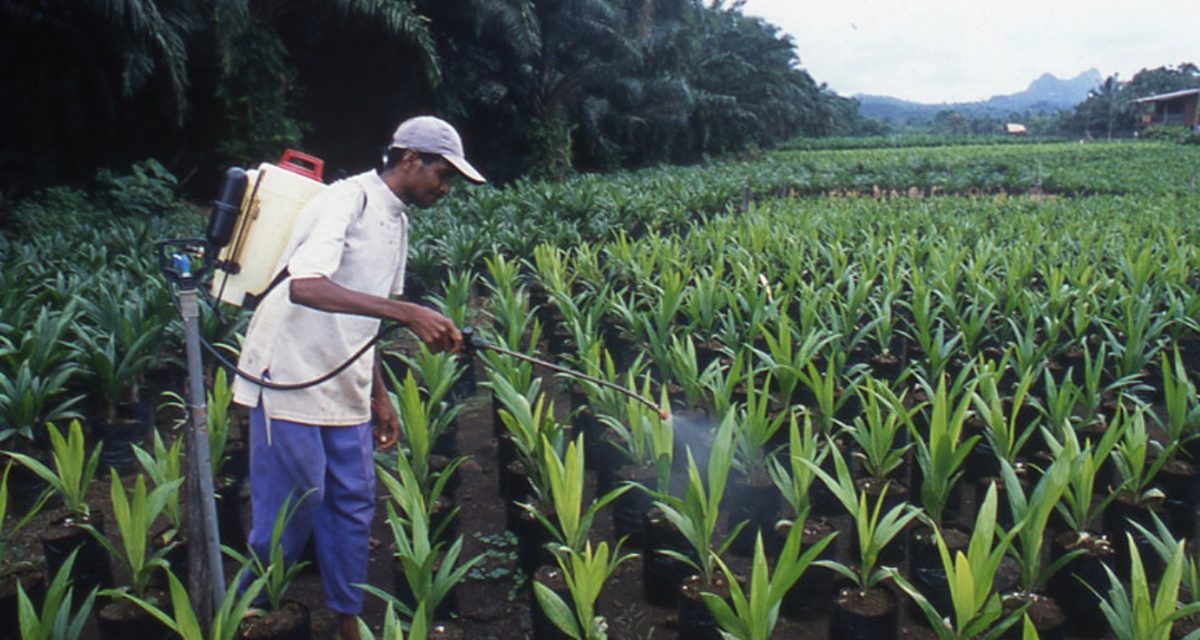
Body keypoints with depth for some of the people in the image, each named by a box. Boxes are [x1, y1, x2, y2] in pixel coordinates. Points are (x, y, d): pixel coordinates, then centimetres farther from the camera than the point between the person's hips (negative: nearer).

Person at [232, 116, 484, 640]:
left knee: (353, 505, 10)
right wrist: (408, 312, -41)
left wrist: (379, 395, 16)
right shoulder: (346, 201, -17)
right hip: (291, 381, -8)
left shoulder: (396, 220, 10)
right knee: (291, 511, 1)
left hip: (345, 389, 8)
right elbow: (305, 287, -35)